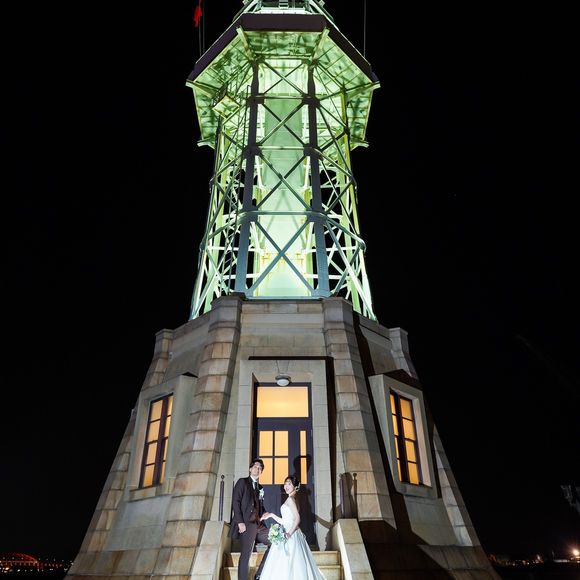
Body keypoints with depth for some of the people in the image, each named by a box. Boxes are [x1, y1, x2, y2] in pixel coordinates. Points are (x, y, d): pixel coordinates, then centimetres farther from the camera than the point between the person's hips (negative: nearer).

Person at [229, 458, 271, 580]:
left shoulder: (260, 488, 19)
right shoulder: (242, 482, 0)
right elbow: (235, 502, -8)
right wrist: (240, 522, -15)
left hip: (259, 524, 7)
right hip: (246, 524, -7)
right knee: (246, 555, -7)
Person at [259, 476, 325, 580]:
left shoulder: (290, 499, -10)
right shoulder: (291, 500, 17)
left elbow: (297, 518, -20)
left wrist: (289, 533, -25)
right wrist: (271, 515, 21)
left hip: (291, 536, -9)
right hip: (291, 534, 9)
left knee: (286, 565, -7)